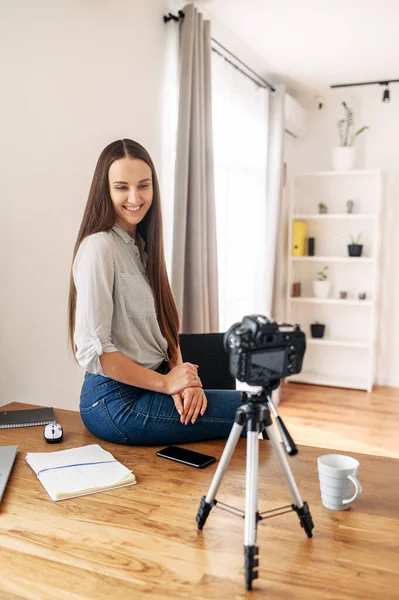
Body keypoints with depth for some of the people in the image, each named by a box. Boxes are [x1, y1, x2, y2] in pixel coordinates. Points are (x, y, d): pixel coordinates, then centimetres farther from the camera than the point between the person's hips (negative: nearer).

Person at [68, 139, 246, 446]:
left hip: (150, 388, 7)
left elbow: (165, 328, 10)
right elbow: (91, 350, -20)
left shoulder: (142, 245, 11)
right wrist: (166, 383, -14)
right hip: (117, 401, -7)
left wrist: (183, 381, -6)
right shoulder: (98, 247, -15)